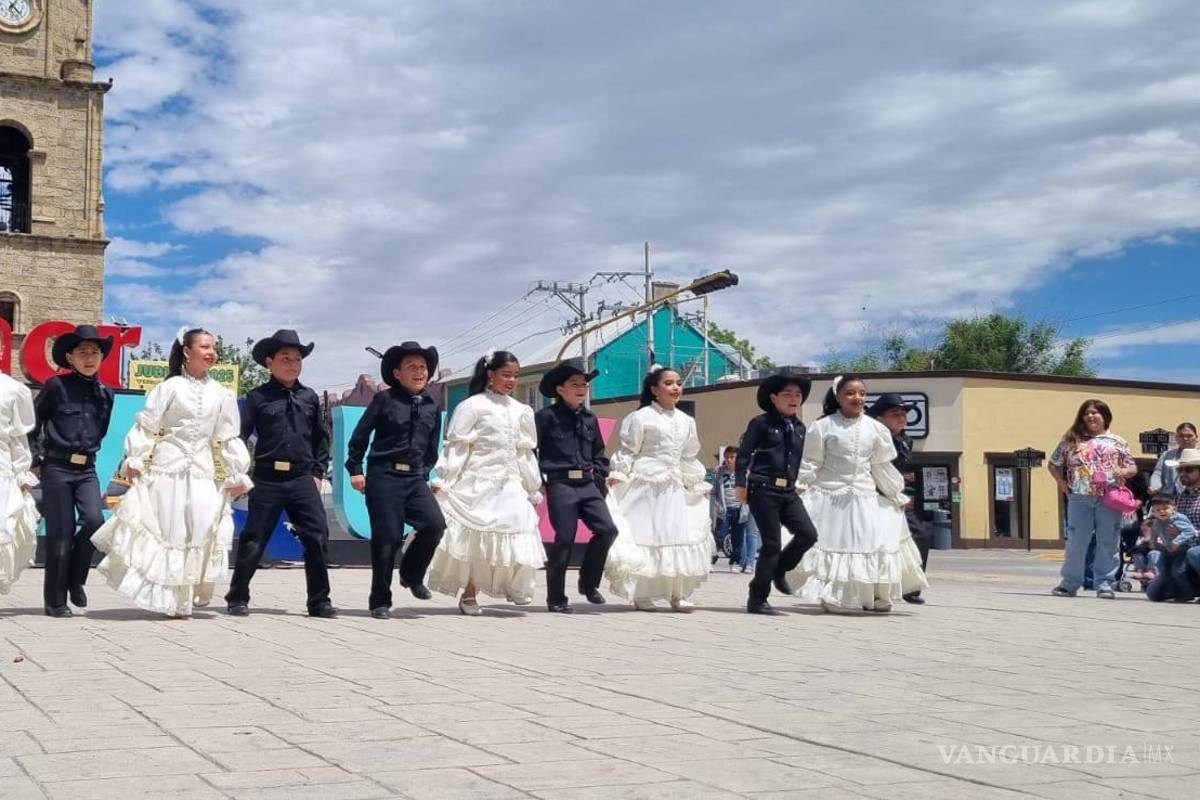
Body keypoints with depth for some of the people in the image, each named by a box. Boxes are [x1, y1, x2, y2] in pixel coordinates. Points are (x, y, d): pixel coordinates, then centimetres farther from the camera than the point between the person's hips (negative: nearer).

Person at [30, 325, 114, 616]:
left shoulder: (105, 393, 8)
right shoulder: (56, 386, -5)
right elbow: (33, 424, 2)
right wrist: (35, 461, 0)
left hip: (87, 469, 4)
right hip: (57, 469, -4)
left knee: (95, 520, -16)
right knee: (60, 535, -2)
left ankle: (75, 580, 8)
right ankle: (55, 600, 10)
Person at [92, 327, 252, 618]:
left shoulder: (221, 394, 8)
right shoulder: (171, 387, -1)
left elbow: (228, 440, 12)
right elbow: (147, 425, -2)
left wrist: (236, 476, 11)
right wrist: (135, 460, -8)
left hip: (202, 472, 3)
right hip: (167, 467, -3)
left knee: (198, 533, 1)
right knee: (162, 529, 0)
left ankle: (181, 599, 15)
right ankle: (162, 596, 10)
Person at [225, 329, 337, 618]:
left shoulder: (309, 397, 12)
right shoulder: (258, 397, 2)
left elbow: (320, 438, 18)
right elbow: (241, 436, 2)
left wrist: (318, 473, 10)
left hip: (303, 479, 3)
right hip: (268, 479, -3)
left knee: (317, 537, -4)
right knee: (253, 539, 3)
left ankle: (319, 601, 5)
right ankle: (237, 597, 17)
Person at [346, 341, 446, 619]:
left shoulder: (432, 407, 12)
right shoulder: (384, 400, 0)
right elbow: (359, 436, 2)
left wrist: (424, 473, 13)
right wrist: (355, 470, -2)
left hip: (415, 478, 4)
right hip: (384, 475, -4)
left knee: (435, 524, -15)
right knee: (387, 536, -5)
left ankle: (411, 574, 11)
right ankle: (380, 601, 8)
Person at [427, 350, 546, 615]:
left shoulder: (521, 411, 13)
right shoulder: (473, 406, -3)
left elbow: (525, 453, 18)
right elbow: (456, 445, -6)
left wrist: (533, 490, 18)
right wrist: (442, 481, -11)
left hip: (510, 486, 5)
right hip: (478, 483, -4)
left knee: (515, 538, -6)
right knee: (475, 537, -2)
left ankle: (511, 584, 11)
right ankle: (468, 594, 8)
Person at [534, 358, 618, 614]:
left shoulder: (590, 419, 14)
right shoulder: (546, 416, -2)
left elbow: (599, 453, 23)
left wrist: (601, 477, 10)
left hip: (588, 485, 5)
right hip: (561, 485, -5)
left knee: (607, 529, -7)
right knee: (564, 539, -5)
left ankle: (588, 583, 12)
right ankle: (556, 598, 9)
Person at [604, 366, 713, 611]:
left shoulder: (686, 421, 13)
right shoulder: (642, 417, -5)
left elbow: (689, 458, 20)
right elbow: (628, 450, -6)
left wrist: (698, 485, 20)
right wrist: (617, 476, -14)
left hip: (675, 489, 6)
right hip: (646, 486, -6)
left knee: (680, 539, 4)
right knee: (644, 538, -3)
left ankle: (678, 594, 12)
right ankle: (641, 595, 4)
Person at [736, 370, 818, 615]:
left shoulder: (800, 428, 14)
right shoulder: (761, 423, -4)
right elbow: (744, 453, -5)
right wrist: (741, 484, -9)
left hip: (788, 491, 6)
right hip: (763, 489, -6)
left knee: (808, 534, -8)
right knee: (772, 543, -6)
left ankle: (778, 570, 18)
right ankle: (757, 600, 5)